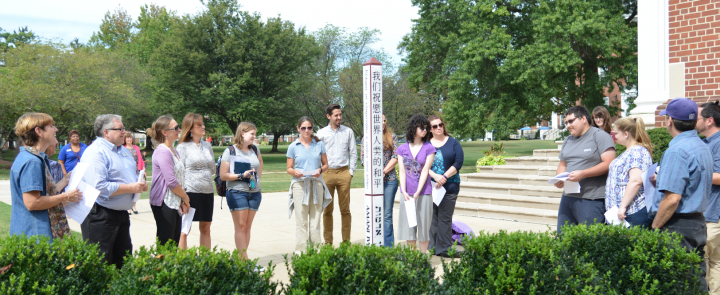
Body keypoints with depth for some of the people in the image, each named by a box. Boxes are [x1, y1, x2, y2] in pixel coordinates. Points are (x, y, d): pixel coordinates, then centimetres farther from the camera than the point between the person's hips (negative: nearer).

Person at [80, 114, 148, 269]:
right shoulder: (96, 153, -16)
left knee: (123, 260, 14)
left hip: (121, 214, 9)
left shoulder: (122, 150, 15)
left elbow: (130, 176, 29)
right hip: (100, 216, -9)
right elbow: (99, 187, -27)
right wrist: (130, 188, -20)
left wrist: (139, 184, 5)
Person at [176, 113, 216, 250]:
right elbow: (179, 172, -6)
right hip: (190, 191, -5)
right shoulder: (182, 147, -2)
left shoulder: (207, 145, 14)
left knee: (206, 228, 12)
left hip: (208, 192, 5)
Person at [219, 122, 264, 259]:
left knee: (247, 227, 6)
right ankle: (245, 260, -7)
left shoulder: (254, 150, 10)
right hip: (237, 193, -5)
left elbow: (260, 162, 33)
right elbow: (223, 176, -8)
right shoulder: (230, 151, -5)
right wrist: (242, 175, -17)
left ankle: (241, 257, 11)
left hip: (254, 192, 5)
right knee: (241, 226, -6)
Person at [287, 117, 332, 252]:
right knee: (301, 221, -3)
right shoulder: (293, 147, 6)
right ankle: (300, 251, 3)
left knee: (315, 219, 3)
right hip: (300, 185, -1)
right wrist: (295, 172, -14)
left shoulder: (319, 144, 9)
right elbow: (289, 169, 8)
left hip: (316, 184, 1)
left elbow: (325, 164, 12)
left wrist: (320, 170, -9)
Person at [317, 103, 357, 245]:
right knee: (327, 210, 3)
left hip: (343, 172, 1)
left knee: (345, 209, 2)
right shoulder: (321, 133, 6)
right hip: (327, 173, 0)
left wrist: (351, 172, 3)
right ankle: (328, 242, 10)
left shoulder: (348, 131, 9)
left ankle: (346, 241, 9)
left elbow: (353, 153, 10)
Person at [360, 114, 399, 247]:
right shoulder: (366, 138, 10)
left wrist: (384, 172, -9)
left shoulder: (392, 137, 8)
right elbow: (363, 159, 4)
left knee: (387, 214, -1)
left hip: (390, 180, -1)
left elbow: (395, 157, 1)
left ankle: (388, 247, 2)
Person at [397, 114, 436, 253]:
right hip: (406, 193, 2)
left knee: (423, 224, 2)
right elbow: (402, 172, 2)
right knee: (408, 224, 6)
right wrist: (404, 192, -9)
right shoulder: (402, 149, 6)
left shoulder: (429, 148, -1)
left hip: (423, 192, -2)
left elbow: (425, 171, -6)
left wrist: (417, 193, -14)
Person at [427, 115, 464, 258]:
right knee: (432, 218, 2)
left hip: (449, 186, -1)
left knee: (445, 219, -1)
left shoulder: (453, 143, 8)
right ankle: (432, 247, 9)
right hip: (430, 186, 1)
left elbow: (459, 162, -1)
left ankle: (444, 249, 3)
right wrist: (435, 176, -14)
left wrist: (444, 177, -11)